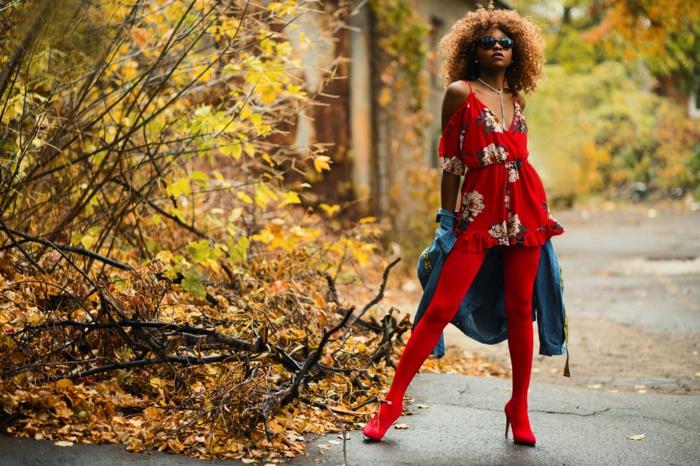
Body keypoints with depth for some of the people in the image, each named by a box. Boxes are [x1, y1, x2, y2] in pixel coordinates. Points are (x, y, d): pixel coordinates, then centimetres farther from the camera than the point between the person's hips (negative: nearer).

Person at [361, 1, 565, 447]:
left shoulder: (516, 100, 14)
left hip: (524, 210, 5)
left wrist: (544, 211, 19)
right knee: (441, 309, -7)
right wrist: (447, 219, -3)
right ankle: (393, 401, 1)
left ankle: (519, 410, 17)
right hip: (478, 211, -4)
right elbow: (451, 161, -1)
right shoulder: (460, 92, -1)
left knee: (520, 310, 6)